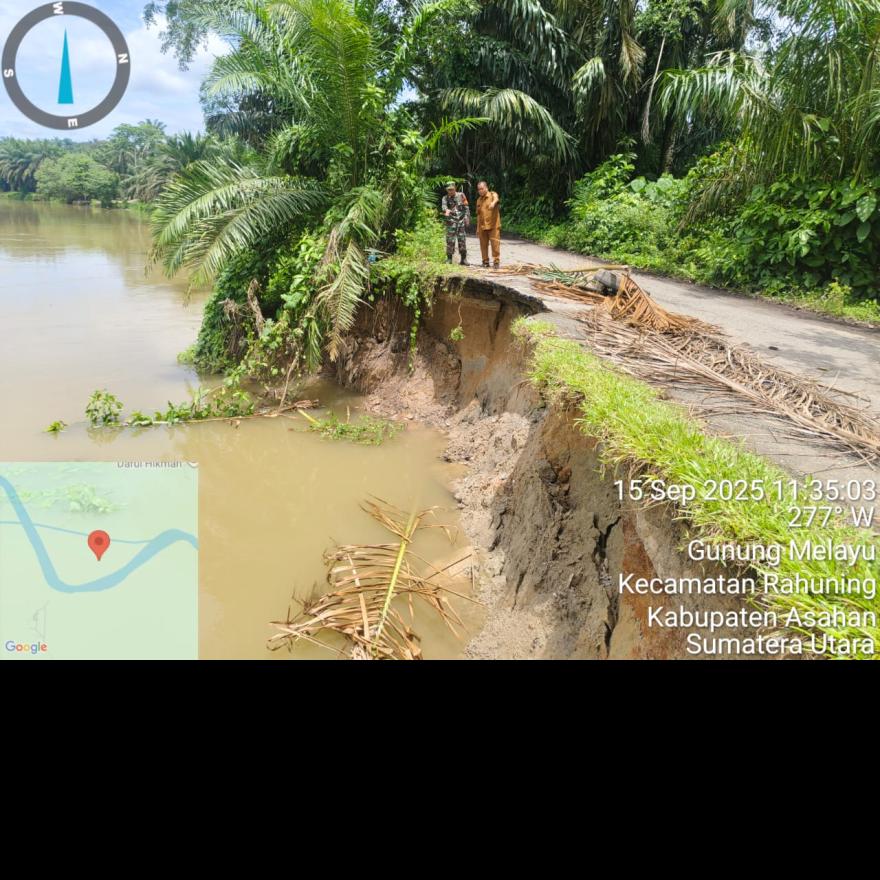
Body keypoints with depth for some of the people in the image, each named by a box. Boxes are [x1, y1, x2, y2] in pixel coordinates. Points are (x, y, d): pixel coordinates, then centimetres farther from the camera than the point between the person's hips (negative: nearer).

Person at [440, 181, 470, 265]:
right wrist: (446, 210, -37)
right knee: (450, 241, -4)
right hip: (451, 222, -1)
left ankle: (464, 259, 6)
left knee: (462, 240, 1)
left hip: (461, 221, 1)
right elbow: (443, 206, -15)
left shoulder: (461, 195, 8)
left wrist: (467, 217, -2)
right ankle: (449, 258, 3)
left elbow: (466, 207, 8)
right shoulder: (445, 198, 5)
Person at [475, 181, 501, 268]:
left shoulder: (493, 195, 0)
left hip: (493, 225, -5)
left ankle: (496, 261, -1)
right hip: (482, 226, 5)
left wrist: (493, 203, -50)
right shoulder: (479, 200, 16)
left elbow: (496, 199, -26)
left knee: (495, 243, -7)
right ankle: (485, 262, 16)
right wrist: (478, 228, 16)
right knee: (483, 244, 6)